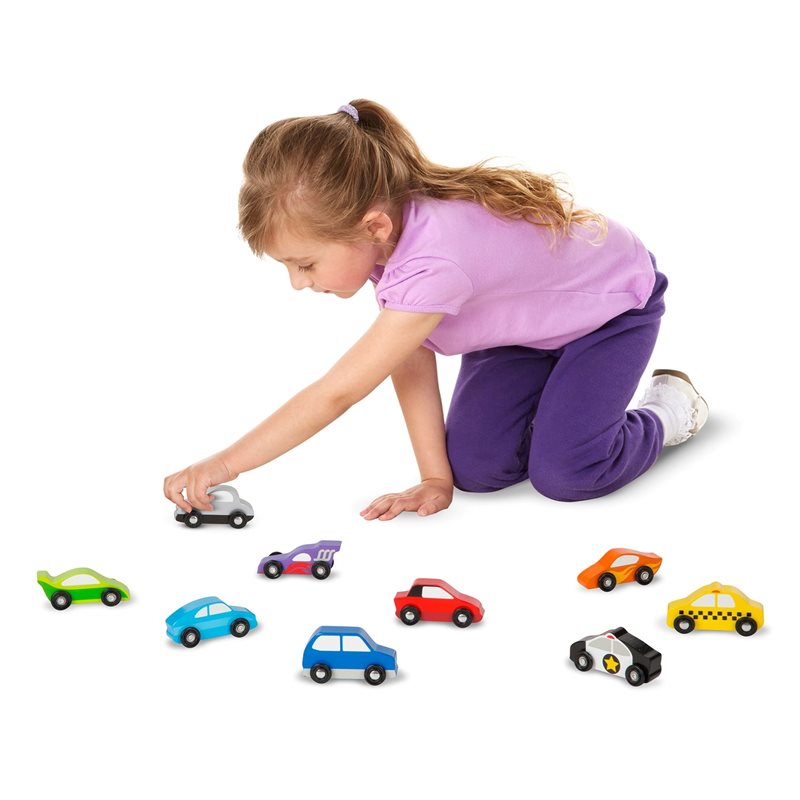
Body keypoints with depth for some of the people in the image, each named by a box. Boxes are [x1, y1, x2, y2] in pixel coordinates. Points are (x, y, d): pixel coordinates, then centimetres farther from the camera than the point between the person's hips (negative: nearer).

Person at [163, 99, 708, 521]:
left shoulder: (433, 263, -44)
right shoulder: (388, 225, -20)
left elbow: (336, 393, -41)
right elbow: (411, 366, -14)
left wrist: (226, 463, -35)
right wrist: (436, 478, -18)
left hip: (612, 303, -6)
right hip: (521, 320, 7)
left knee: (564, 473, -19)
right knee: (474, 466, -8)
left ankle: (670, 410, 7)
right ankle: (556, 399, 19)